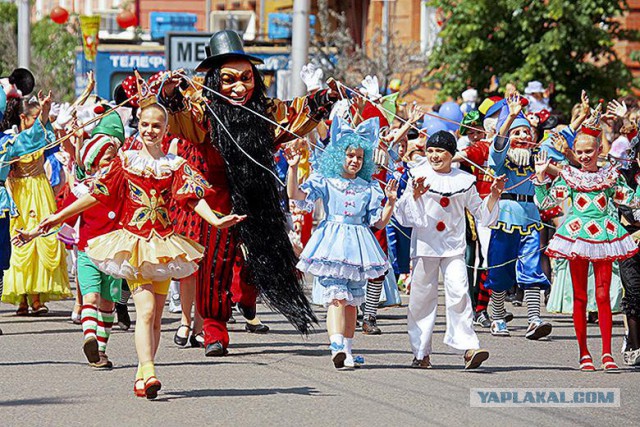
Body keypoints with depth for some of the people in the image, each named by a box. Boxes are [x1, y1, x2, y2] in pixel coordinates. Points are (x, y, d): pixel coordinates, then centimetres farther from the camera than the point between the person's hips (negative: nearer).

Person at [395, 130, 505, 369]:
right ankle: (421, 352, 13)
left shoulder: (464, 181, 9)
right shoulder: (419, 176, 5)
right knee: (422, 297, 4)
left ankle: (468, 348, -18)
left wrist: (494, 195, 2)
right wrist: (415, 195, -19)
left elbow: (482, 214, 17)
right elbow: (406, 215, -2)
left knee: (459, 293, -14)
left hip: (454, 247, 0)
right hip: (425, 245, 0)